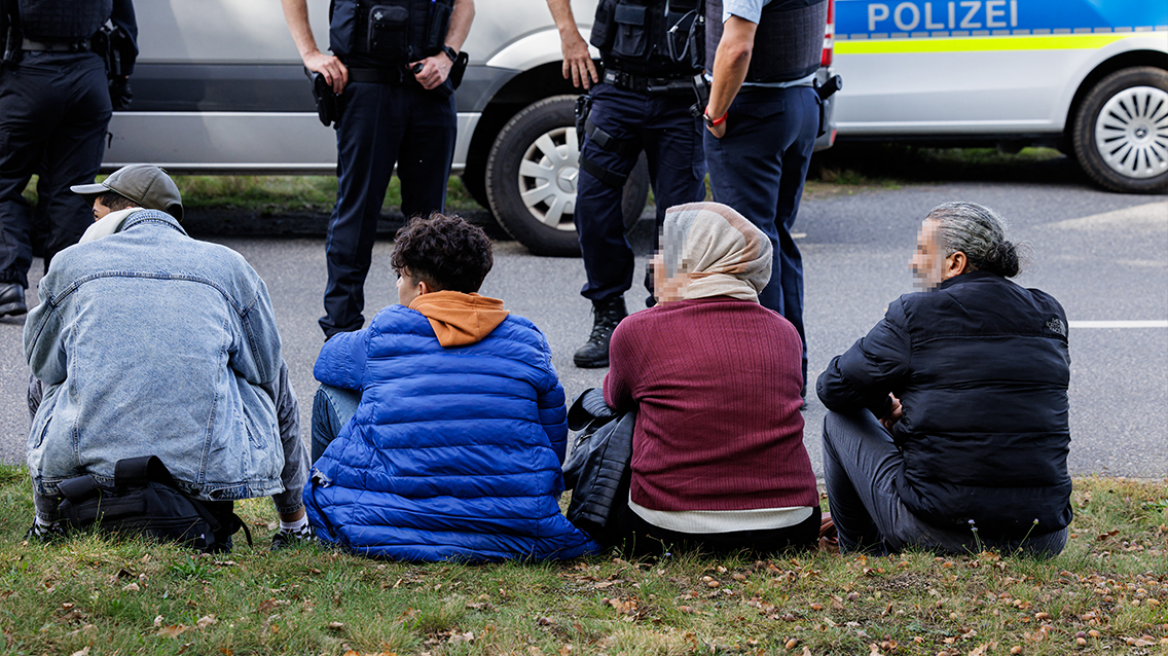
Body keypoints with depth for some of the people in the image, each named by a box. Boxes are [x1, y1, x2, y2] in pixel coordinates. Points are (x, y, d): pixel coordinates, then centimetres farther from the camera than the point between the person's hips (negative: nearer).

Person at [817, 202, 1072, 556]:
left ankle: (862, 555, 31)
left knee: (841, 419, 19)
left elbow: (835, 388, 3)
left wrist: (885, 407, 25)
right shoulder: (1049, 316, 8)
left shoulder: (915, 315, -7)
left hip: (939, 533, -5)